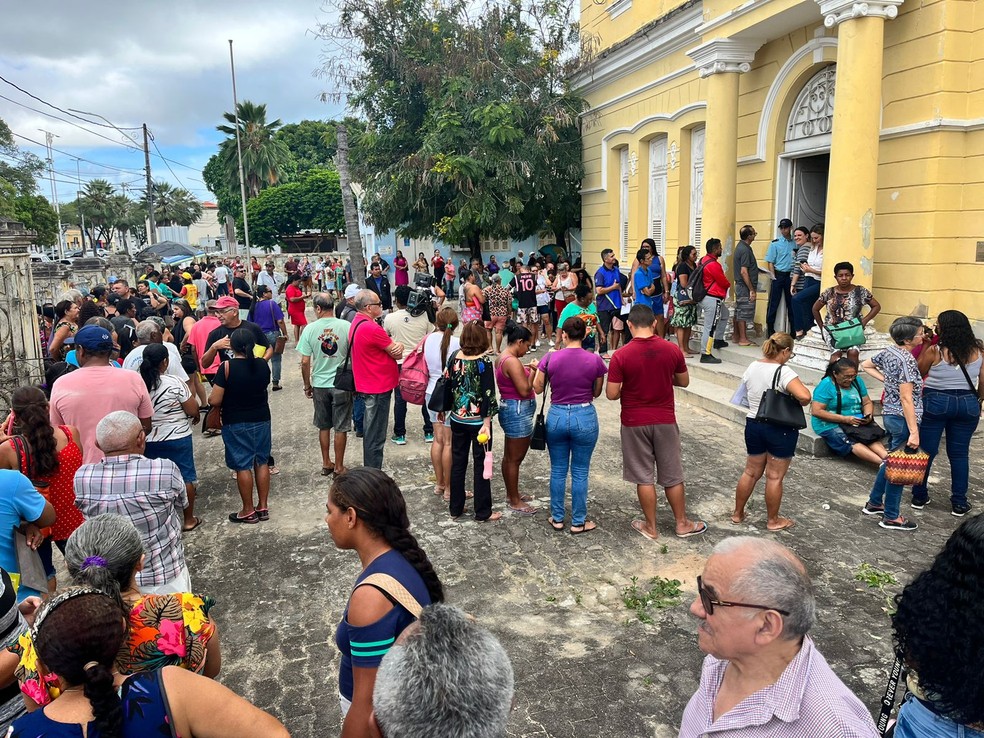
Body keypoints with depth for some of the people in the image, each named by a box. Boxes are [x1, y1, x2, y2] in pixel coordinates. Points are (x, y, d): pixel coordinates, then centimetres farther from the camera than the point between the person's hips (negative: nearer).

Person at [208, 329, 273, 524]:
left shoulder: (226, 367, -17)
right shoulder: (263, 365, -5)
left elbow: (215, 400, -16)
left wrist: (209, 399, 5)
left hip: (236, 424, -4)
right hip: (261, 420, 4)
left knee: (243, 466, 4)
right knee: (262, 462, 13)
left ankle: (248, 511, 13)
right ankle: (263, 507, 20)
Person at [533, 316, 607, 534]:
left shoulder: (550, 358, -8)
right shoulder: (595, 360, -9)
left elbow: (538, 388, 2)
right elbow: (597, 393, 3)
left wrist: (536, 369, 19)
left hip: (556, 416, 1)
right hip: (584, 418, -1)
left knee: (558, 471, 15)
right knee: (580, 473, 10)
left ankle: (557, 518, 25)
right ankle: (578, 522, 19)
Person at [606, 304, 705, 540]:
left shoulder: (621, 356, -15)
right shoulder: (672, 350, -7)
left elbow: (611, 394, -14)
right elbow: (684, 381, 6)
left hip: (634, 423, -2)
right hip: (665, 421, 2)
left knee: (644, 477, 10)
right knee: (672, 476, 15)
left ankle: (651, 527, 21)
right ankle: (682, 524, 28)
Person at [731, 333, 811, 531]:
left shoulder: (752, 367, 2)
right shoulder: (783, 372, -20)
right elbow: (804, 396, -31)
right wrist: (798, 403, -10)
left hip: (753, 424, 6)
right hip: (780, 429, -6)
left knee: (751, 472, 19)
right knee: (775, 477, 6)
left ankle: (737, 514, 28)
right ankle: (773, 521, 19)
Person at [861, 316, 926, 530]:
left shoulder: (888, 352, 3)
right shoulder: (906, 360, -21)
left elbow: (865, 365, 22)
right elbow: (906, 399, -23)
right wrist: (914, 432, -22)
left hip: (889, 414, 9)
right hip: (902, 419, -9)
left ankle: (874, 503, 33)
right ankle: (891, 517, 11)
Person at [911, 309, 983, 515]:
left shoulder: (935, 351, -11)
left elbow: (919, 372, 3)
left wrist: (925, 345, 3)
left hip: (936, 401, -3)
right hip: (967, 403, 3)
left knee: (926, 450, 8)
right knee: (960, 453, 10)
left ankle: (919, 495, 18)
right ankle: (959, 503, 13)